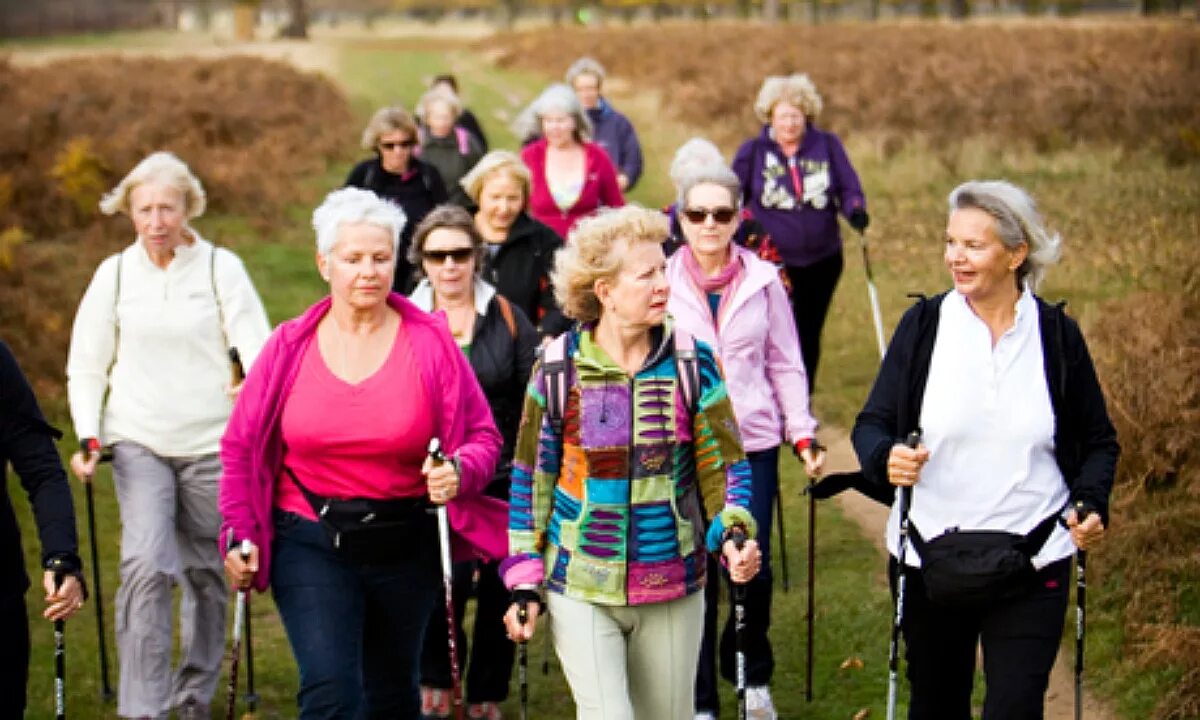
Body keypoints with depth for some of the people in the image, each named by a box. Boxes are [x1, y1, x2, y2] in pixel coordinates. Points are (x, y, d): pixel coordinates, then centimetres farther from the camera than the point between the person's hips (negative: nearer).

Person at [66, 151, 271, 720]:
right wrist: (87, 437, -3)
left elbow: (256, 347, -6)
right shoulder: (114, 273, 5)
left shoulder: (221, 267, 0)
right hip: (138, 443, 0)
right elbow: (86, 364, 9)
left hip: (210, 443, 0)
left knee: (206, 571, 9)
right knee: (146, 567, -16)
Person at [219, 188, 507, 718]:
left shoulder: (430, 343, -3)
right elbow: (241, 447, 6)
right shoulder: (290, 347, -2)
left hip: (404, 548, 1)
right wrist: (239, 533, -2)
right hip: (311, 544, -1)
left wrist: (458, 473, -20)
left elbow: (482, 437, 1)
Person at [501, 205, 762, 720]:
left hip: (673, 590, 2)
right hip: (581, 591, -2)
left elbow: (724, 463, 3)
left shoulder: (690, 360, -3)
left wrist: (734, 533, -17)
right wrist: (525, 585, 1)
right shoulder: (558, 367, -6)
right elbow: (530, 478, 2)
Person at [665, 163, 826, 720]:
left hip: (752, 442, 1)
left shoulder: (763, 281, 3)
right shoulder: (663, 282, -1)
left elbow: (784, 364, 9)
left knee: (753, 569, 0)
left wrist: (803, 433, 3)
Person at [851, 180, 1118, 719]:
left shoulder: (1057, 335, -1)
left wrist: (1090, 504, -12)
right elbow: (872, 425, -1)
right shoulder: (925, 324, -2)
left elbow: (1098, 442, 8)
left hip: (1032, 567, -1)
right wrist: (886, 457, -24)